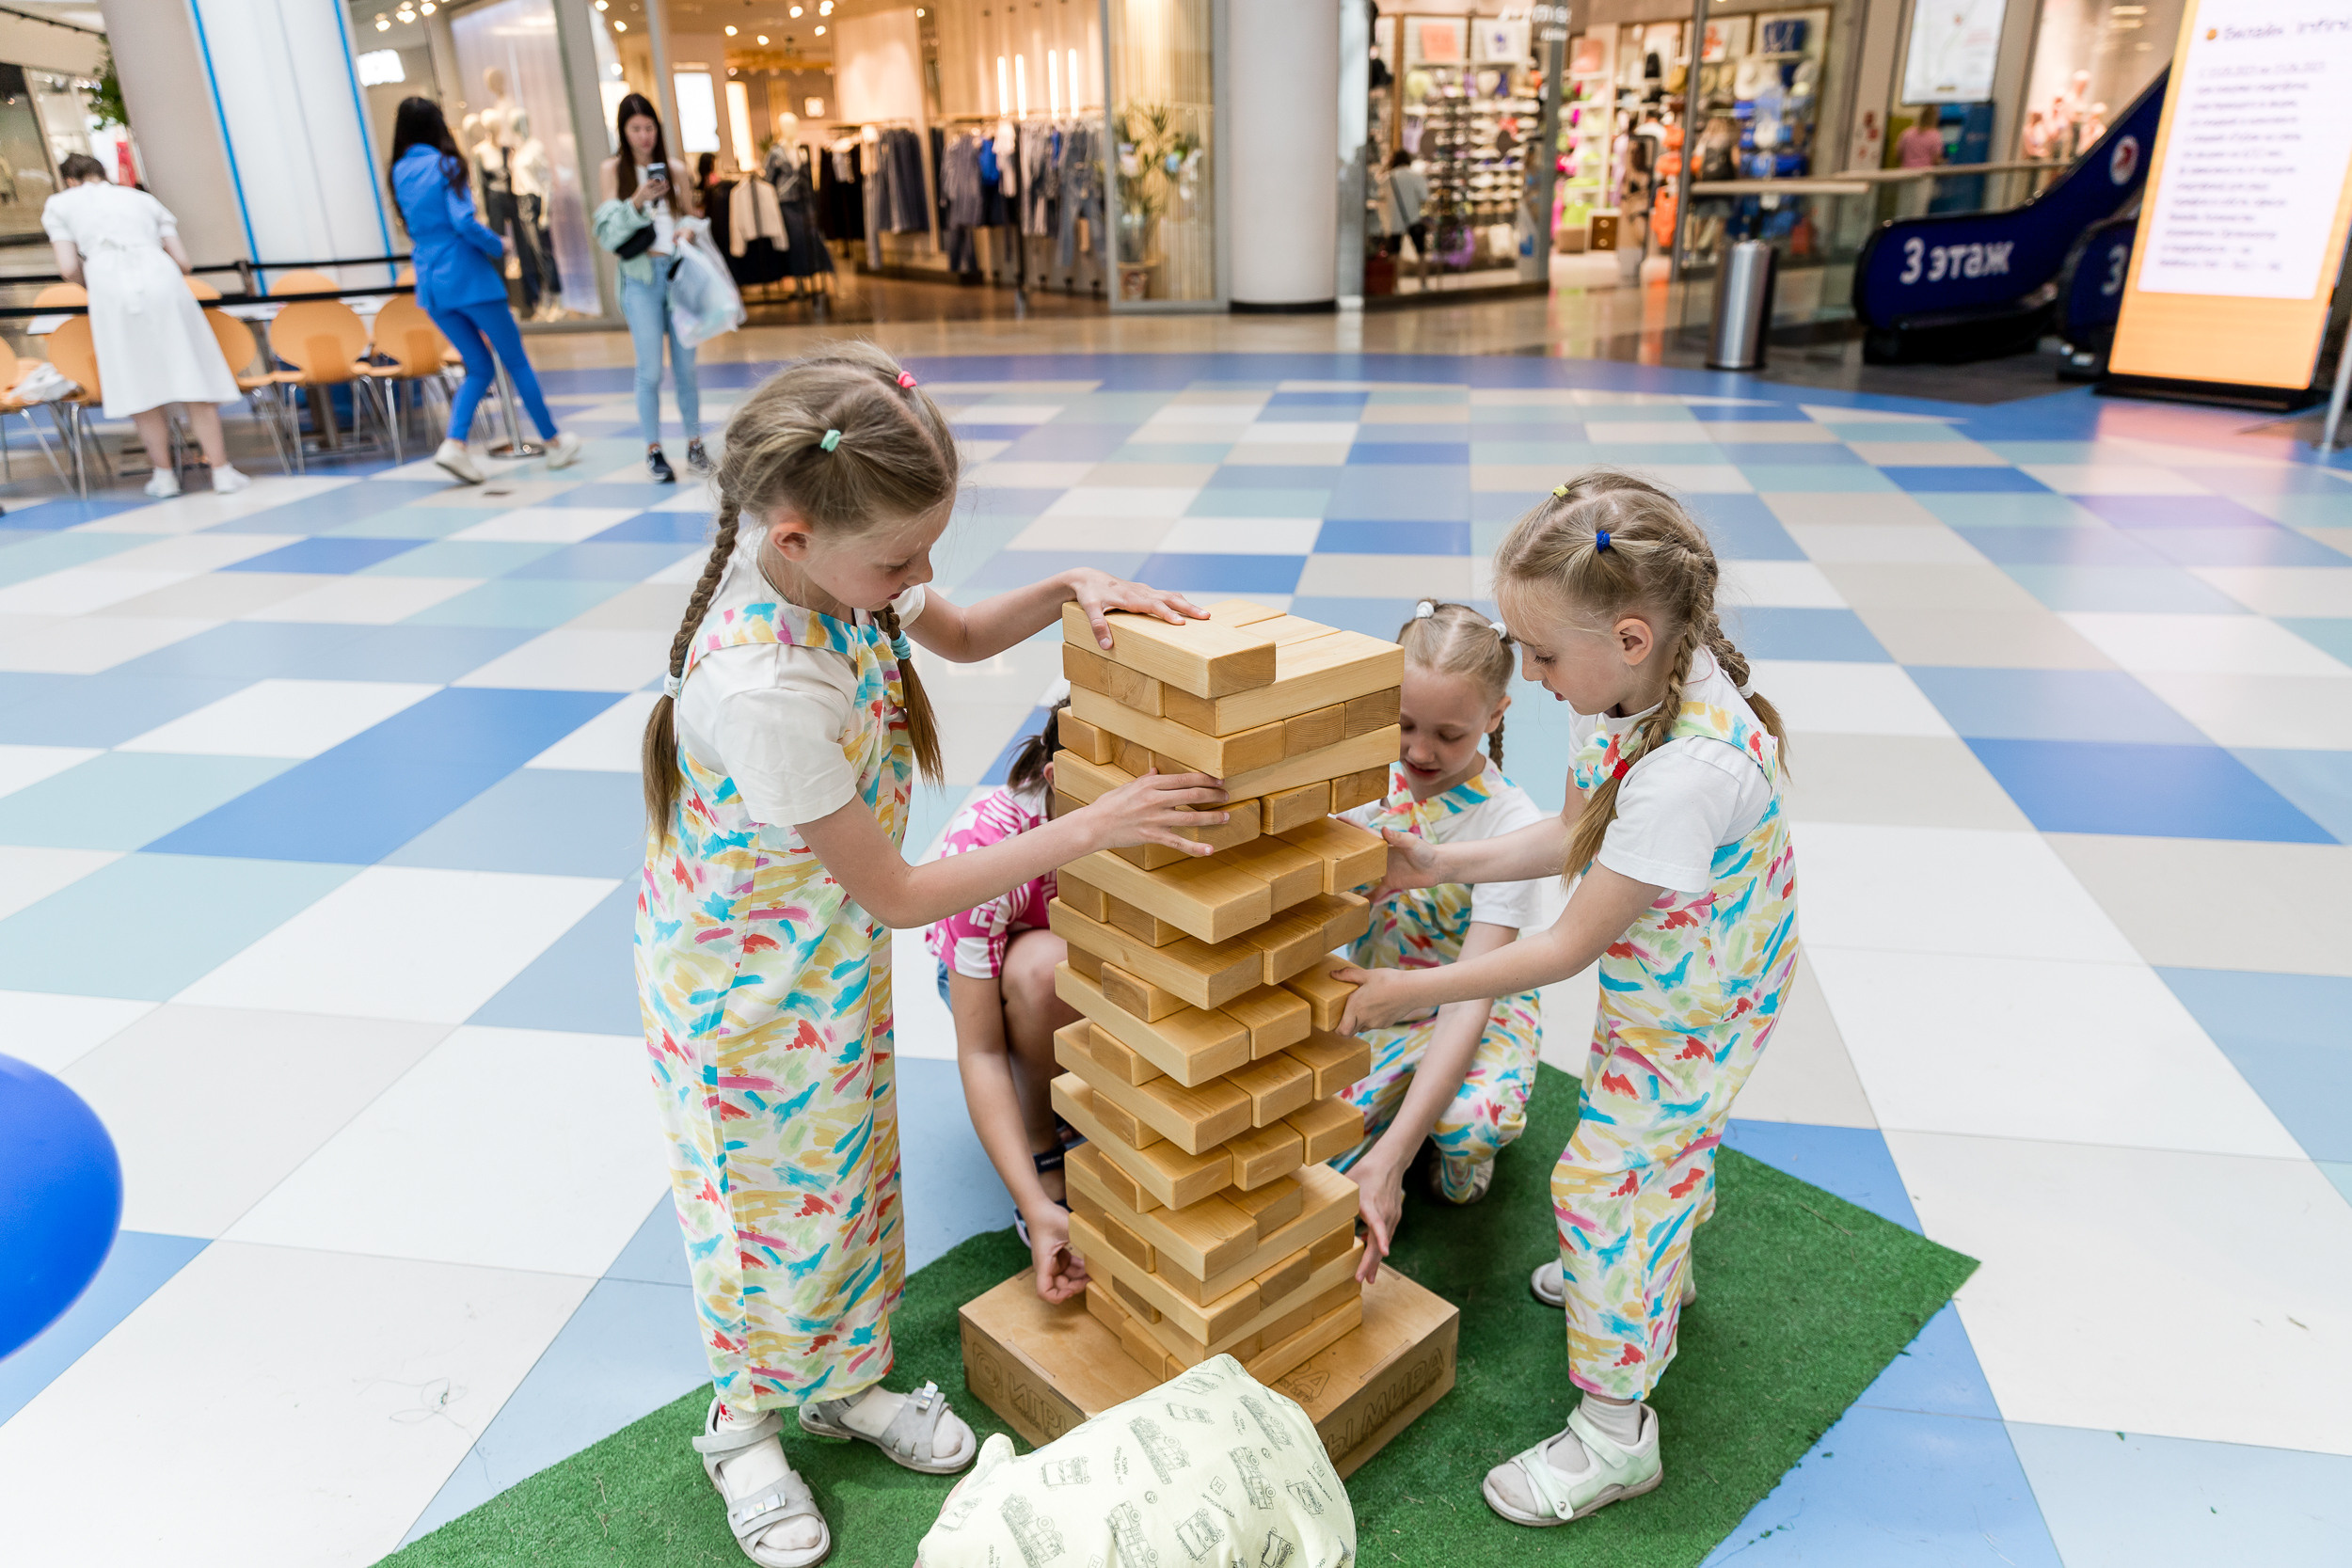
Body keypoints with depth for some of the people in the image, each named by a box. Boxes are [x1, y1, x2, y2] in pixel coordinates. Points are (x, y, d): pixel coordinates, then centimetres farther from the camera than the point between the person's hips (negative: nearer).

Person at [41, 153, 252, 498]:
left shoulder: (59, 204, 21)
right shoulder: (142, 198, 27)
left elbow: (68, 268, 8)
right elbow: (183, 262, 18)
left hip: (110, 288, -1)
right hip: (162, 279, 1)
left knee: (140, 385, 5)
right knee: (191, 378, 1)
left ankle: (164, 474, 9)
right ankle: (221, 470, -3)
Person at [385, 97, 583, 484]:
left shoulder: (397, 173, 10)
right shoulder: (445, 165, -8)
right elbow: (463, 223, -18)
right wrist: (499, 246, -3)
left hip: (431, 283, 6)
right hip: (467, 277, -6)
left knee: (480, 367, 13)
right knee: (516, 362, 5)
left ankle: (454, 443, -7)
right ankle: (554, 441, 12)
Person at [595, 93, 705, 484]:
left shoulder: (673, 167, 11)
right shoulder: (614, 169, 4)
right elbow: (608, 233, -2)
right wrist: (637, 202, -16)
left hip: (678, 271, 2)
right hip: (641, 276, -2)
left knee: (685, 364, 4)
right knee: (650, 369, -5)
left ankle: (695, 444, 14)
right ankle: (654, 451, 2)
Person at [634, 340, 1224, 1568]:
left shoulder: (835, 567, -15)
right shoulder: (760, 687, -39)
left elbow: (958, 635, 9)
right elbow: (896, 894, -29)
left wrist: (1069, 589, -11)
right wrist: (1091, 828, -28)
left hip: (837, 959, 7)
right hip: (747, 990, -7)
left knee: (852, 1172, 22)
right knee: (770, 1204, 15)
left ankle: (845, 1378, 48)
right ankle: (744, 1424, 43)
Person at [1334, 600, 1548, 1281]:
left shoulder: (1513, 826, -25)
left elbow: (1469, 998, -31)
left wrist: (1388, 1159, -40)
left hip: (1477, 1004, -2)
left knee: (1473, 1122, -35)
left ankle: (1462, 1147, 4)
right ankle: (1404, 1105, 13)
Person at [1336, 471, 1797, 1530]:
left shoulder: (1689, 771, -41)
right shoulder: (1645, 685, -13)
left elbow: (1569, 946, -32)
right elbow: (1588, 839, 0)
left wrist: (1411, 993, -25)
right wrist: (1445, 866, -5)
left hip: (1692, 1006, -9)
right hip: (1661, 974, 9)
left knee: (1605, 1181, 0)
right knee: (1657, 1139, 30)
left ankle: (1615, 1431, 19)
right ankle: (1658, 1268, 60)